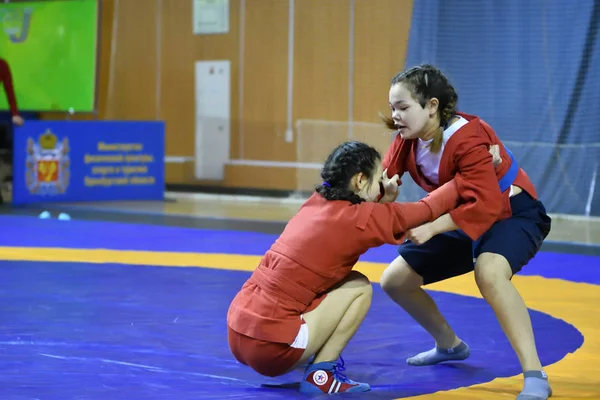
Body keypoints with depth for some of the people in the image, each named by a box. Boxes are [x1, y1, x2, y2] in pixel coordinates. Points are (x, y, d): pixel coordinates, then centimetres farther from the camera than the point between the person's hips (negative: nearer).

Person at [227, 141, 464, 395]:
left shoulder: (317, 202, 13)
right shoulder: (359, 218, -7)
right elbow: (427, 210, 3)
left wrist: (383, 196, 16)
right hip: (269, 344, -8)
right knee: (359, 288, 4)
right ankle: (321, 376, 1)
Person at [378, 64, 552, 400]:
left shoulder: (467, 140, -30)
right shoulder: (407, 139, -6)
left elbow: (486, 207, -36)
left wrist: (432, 227, -41)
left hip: (512, 213, -9)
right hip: (465, 221, 9)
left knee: (489, 272, -41)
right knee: (395, 280, 6)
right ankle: (450, 345, 31)